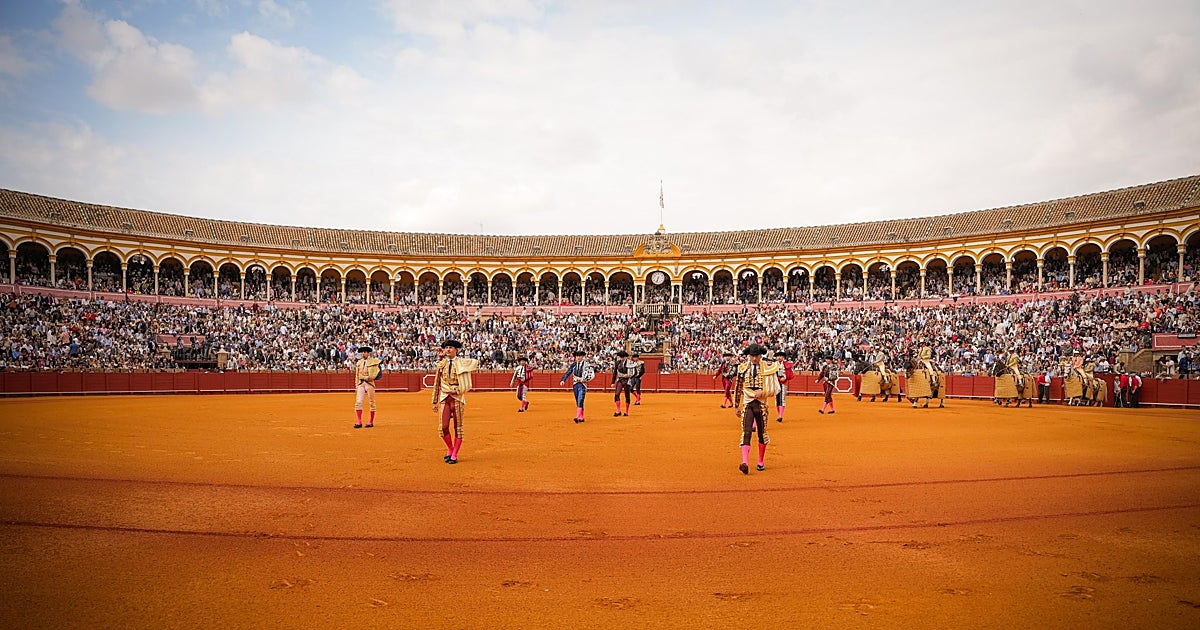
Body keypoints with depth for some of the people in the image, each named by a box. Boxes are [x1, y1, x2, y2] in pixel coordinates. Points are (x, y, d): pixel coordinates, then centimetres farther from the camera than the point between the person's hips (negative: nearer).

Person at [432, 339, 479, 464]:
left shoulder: (462, 362, -2)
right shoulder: (441, 364, 8)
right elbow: (437, 384, 13)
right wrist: (435, 401, 13)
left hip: (458, 399, -2)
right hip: (444, 399, 2)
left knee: (458, 428, 2)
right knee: (444, 427, -2)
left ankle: (454, 455, 12)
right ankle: (450, 449, 22)